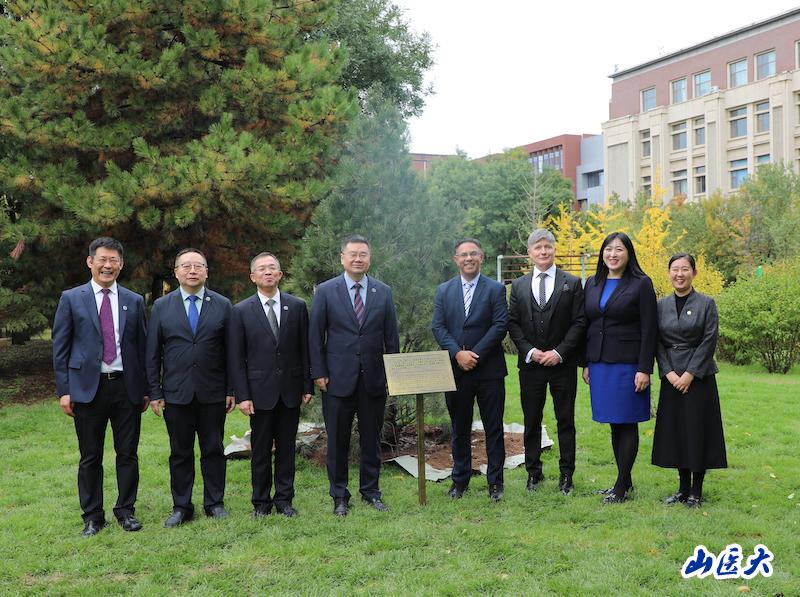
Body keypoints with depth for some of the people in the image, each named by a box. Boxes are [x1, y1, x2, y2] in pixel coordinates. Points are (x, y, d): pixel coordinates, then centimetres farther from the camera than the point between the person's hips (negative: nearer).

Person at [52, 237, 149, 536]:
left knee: (128, 454, 7)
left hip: (126, 387, 2)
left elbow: (142, 346, 9)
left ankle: (125, 511, 22)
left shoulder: (134, 301, 7)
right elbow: (60, 348, 2)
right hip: (87, 387, -1)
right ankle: (93, 516, 20)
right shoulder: (71, 299, 2)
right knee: (90, 457, 7)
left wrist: (145, 389, 6)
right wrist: (64, 390, -4)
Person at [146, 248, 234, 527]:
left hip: (213, 392, 0)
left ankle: (214, 502, 21)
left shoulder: (223, 305, 4)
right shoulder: (161, 306, 4)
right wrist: (155, 392, -1)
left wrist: (232, 389, -1)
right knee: (180, 452, 7)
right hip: (176, 392, 0)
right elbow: (153, 353, 4)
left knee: (213, 450, 8)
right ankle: (181, 507, 18)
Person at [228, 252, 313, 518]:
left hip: (290, 390, 2)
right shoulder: (241, 311, -1)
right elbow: (235, 358, -2)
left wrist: (307, 386, 2)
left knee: (287, 447, 9)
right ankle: (261, 502, 18)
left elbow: (305, 349, 6)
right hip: (260, 391, -1)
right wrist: (242, 395, -7)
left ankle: (284, 499, 20)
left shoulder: (297, 306, 4)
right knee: (261, 449, 6)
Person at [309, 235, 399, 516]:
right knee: (338, 440, 7)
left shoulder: (383, 292, 5)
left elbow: (391, 335, 8)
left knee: (371, 438, 10)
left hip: (374, 378, 2)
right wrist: (319, 372, -6)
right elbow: (315, 335, -1)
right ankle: (339, 495, 19)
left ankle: (371, 491, 25)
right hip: (338, 378, -2)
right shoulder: (326, 291, -1)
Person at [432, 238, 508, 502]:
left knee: (493, 428, 4)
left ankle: (495, 481, 14)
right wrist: (458, 353, -13)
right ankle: (460, 479, 22)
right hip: (456, 369, 2)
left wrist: (475, 354, -15)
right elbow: (437, 326, 1)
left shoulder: (496, 289, 1)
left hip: (489, 369, -2)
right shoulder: (444, 290, 8)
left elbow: (500, 325, -8)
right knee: (459, 428, 11)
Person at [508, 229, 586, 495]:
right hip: (530, 363, 2)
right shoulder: (519, 285, 7)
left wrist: (559, 352, -12)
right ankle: (533, 472, 18)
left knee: (565, 421, 4)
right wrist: (530, 351, -9)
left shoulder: (572, 283, 2)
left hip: (563, 363, -1)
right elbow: (512, 324, 4)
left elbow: (579, 323, -3)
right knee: (531, 421, 8)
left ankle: (566, 474, 13)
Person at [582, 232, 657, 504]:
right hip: (599, 363, 5)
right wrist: (585, 363, 10)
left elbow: (649, 330, -8)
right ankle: (625, 480, 22)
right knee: (614, 424, 11)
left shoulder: (641, 284, -4)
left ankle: (622, 485, 7)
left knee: (627, 423, 0)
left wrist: (644, 369, -13)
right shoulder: (592, 284, 11)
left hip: (627, 364, -5)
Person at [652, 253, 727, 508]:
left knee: (698, 430, 0)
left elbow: (709, 341, -8)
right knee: (675, 430, 7)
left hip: (699, 377, -3)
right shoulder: (662, 305, 7)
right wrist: (669, 372, -8)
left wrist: (690, 374, -13)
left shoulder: (706, 304, -2)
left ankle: (696, 491, 11)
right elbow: (657, 342, 5)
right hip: (671, 378, 3)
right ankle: (683, 488, 19)